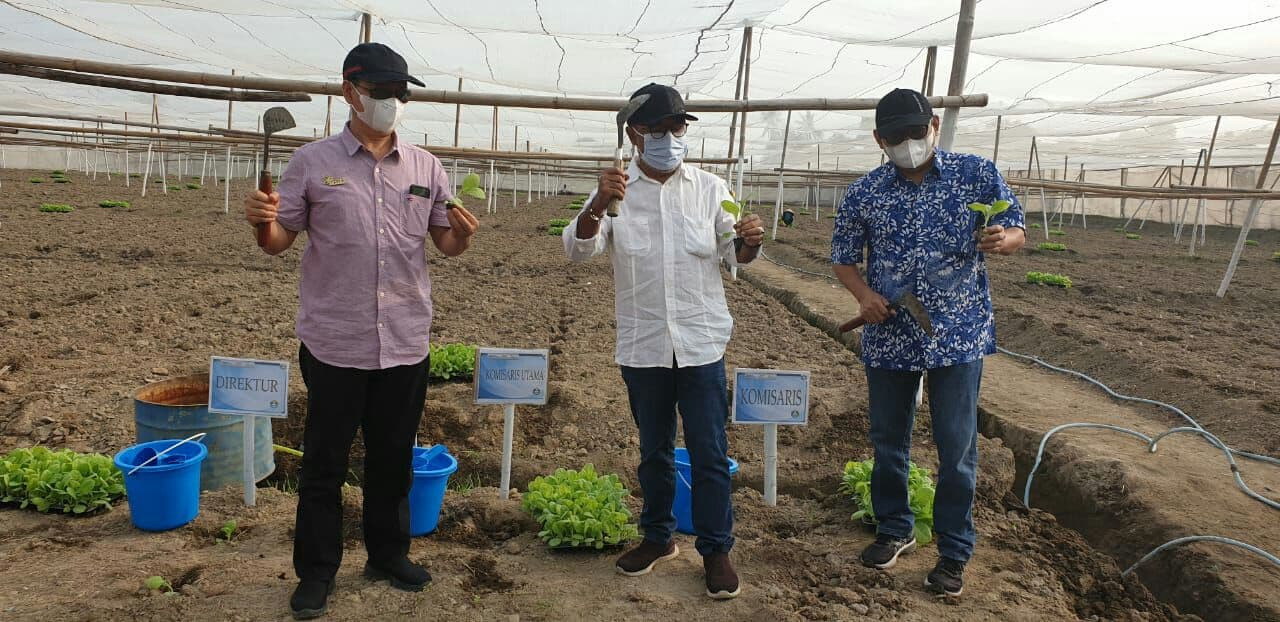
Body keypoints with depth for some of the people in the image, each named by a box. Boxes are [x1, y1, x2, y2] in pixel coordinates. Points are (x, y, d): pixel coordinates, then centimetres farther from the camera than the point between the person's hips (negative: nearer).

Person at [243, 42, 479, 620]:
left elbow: (445, 243, 8)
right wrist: (262, 221, -20)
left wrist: (462, 235, -14)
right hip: (334, 343, -2)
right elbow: (279, 242, 2)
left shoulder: (425, 166, 6)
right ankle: (316, 572, 26)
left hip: (406, 343, 2)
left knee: (392, 457, 16)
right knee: (324, 462, 9)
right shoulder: (312, 162, -1)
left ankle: (388, 554, 34)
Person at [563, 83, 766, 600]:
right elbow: (578, 249, -12)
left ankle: (716, 549, 21)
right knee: (654, 450, 17)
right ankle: (658, 537, 35)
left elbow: (734, 253, 5)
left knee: (710, 453, 5)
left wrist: (749, 241, -19)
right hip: (642, 345, 1)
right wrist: (599, 203, -31)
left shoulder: (710, 188, 2)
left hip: (701, 344, 0)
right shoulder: (616, 190, -1)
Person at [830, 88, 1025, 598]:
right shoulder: (864, 192, 0)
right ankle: (894, 530, 36)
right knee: (887, 440, 14)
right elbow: (844, 256, 8)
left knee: (957, 447, 4)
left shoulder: (977, 173, -2)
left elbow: (1016, 231, 4)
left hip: (958, 335, -2)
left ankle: (954, 551, 23)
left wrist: (1001, 240, -20)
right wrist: (864, 294, -12)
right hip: (888, 338, 2)